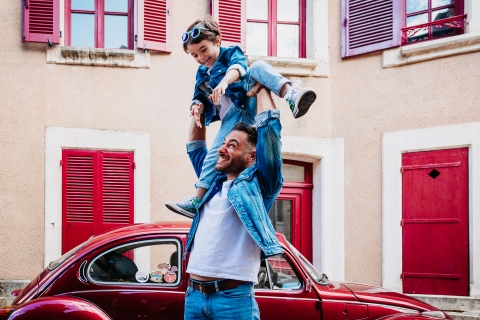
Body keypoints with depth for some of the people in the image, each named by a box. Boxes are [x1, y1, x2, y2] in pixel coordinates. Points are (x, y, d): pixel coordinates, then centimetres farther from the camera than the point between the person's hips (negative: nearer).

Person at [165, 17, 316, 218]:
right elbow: (198, 96, 21)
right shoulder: (202, 73, 23)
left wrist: (225, 81, -42)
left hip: (249, 105, -4)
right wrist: (196, 107, -7)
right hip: (233, 119, 4)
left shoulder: (231, 53, 5)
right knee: (215, 154, -12)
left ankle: (291, 96, -50)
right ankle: (198, 200, -12)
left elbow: (238, 66, -19)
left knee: (258, 67, -27)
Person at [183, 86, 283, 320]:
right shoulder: (213, 184, 17)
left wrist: (260, 86, 10)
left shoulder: (258, 184, 0)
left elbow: (268, 124, -3)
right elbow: (194, 147, 33)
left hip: (233, 297, -6)